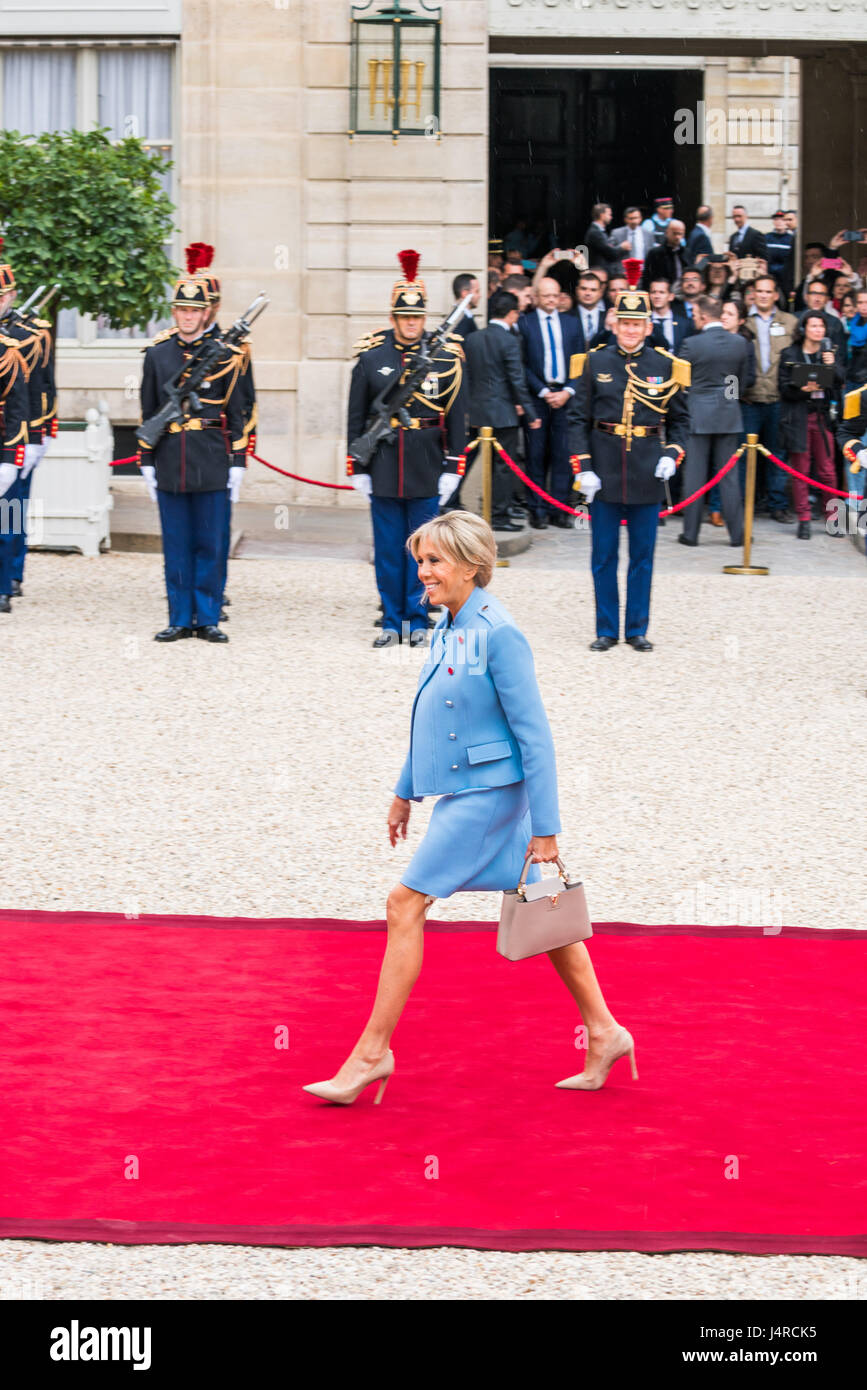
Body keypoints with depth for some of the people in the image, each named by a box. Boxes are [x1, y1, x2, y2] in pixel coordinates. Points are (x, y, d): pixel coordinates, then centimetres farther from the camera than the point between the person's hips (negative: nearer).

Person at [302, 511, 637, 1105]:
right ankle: (604, 1033, 21)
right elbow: (431, 719, 22)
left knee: (406, 905, -8)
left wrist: (545, 829, -17)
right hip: (465, 792, 9)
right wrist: (406, 790, 27)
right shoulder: (449, 629, 9)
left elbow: (535, 736, -18)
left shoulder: (499, 634, -18)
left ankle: (372, 1053, -3)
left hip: (486, 794, -9)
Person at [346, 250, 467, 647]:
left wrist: (452, 468, -1)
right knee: (387, 549, 7)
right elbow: (356, 416, 5)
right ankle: (392, 622, 15)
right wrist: (357, 468, 2)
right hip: (384, 466, 1)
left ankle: (418, 622, 14)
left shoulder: (446, 356, 0)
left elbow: (457, 416, 3)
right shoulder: (371, 356, 1)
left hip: (427, 468, -1)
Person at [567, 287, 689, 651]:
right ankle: (606, 630, 13)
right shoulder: (595, 362, 0)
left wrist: (672, 455, -5)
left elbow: (678, 419, 11)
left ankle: (637, 629, 15)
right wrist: (582, 468, -7)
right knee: (603, 556, 4)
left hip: (647, 472, 1)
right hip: (605, 471, 0)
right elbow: (578, 418, 2)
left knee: (643, 555, 6)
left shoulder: (665, 365, 2)